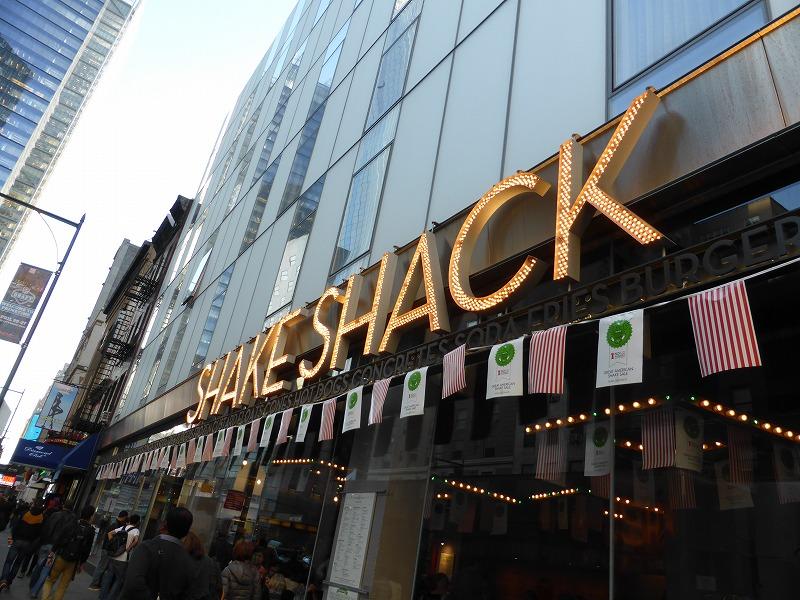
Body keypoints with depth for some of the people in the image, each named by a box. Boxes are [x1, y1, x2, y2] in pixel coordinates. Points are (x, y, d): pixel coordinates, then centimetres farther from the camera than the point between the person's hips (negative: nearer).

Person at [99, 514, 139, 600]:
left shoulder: (122, 527, 9)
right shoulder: (135, 530, -9)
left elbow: (109, 533, 12)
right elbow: (136, 540, -26)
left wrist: (112, 544, 11)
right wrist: (128, 549, -13)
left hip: (112, 557, 6)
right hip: (123, 560, -5)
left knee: (108, 578, 16)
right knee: (119, 580, 8)